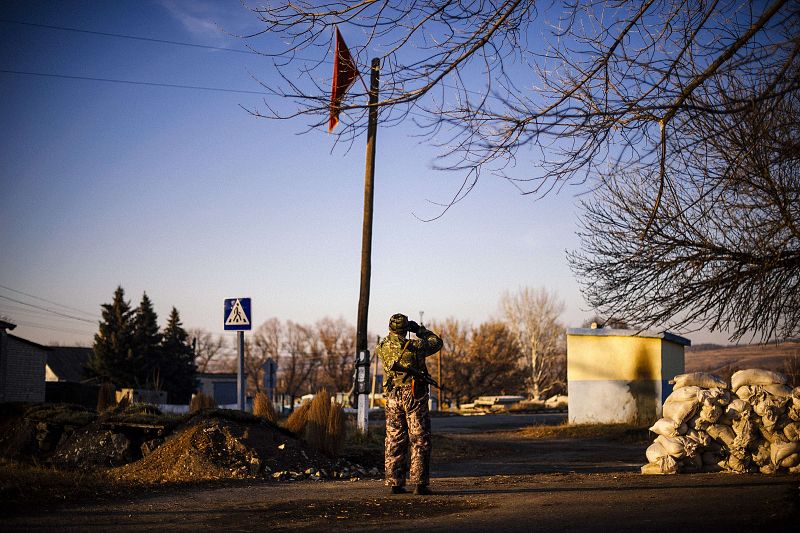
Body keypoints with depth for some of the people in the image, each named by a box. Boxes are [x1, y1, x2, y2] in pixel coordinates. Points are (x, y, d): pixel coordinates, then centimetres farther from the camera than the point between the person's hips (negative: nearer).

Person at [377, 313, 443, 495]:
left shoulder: (383, 347, -2)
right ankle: (420, 483, -3)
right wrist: (419, 329, 11)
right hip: (414, 397, -4)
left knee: (394, 441, 9)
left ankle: (394, 483, 9)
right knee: (420, 441, 2)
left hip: (393, 398, 4)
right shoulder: (415, 346, -12)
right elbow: (437, 342, 5)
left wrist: (392, 334, 23)